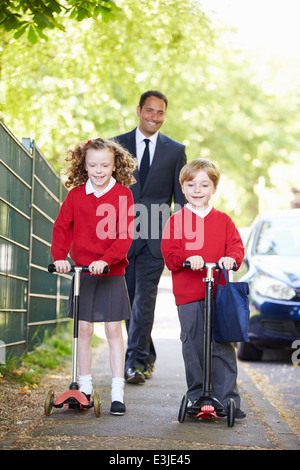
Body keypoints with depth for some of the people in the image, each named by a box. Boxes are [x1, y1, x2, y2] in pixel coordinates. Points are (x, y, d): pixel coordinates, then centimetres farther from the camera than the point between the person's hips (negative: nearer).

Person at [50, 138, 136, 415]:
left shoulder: (122, 194, -4)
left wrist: (105, 259, -23)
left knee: (114, 330, 0)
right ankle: (84, 388, 17)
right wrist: (60, 256, -14)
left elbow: (125, 233, -11)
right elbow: (62, 227, 2)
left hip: (112, 272, -2)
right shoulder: (76, 195, 3)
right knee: (84, 329, 6)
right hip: (82, 271, 2)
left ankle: (117, 393, 4)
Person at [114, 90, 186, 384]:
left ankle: (136, 362, -5)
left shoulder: (176, 150, 7)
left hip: (155, 237, -2)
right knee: (128, 299, 8)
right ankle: (147, 357, 23)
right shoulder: (117, 145, 8)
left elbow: (181, 198, 7)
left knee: (144, 299, -8)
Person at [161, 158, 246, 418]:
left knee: (222, 348, -1)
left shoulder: (223, 220, 12)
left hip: (220, 292, 1)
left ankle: (227, 399, 7)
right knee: (193, 346, 2)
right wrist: (187, 259, -20)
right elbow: (169, 255, 0)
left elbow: (236, 246, 6)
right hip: (188, 294, -1)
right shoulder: (176, 220, 7)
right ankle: (196, 396, 16)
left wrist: (231, 258, -17)